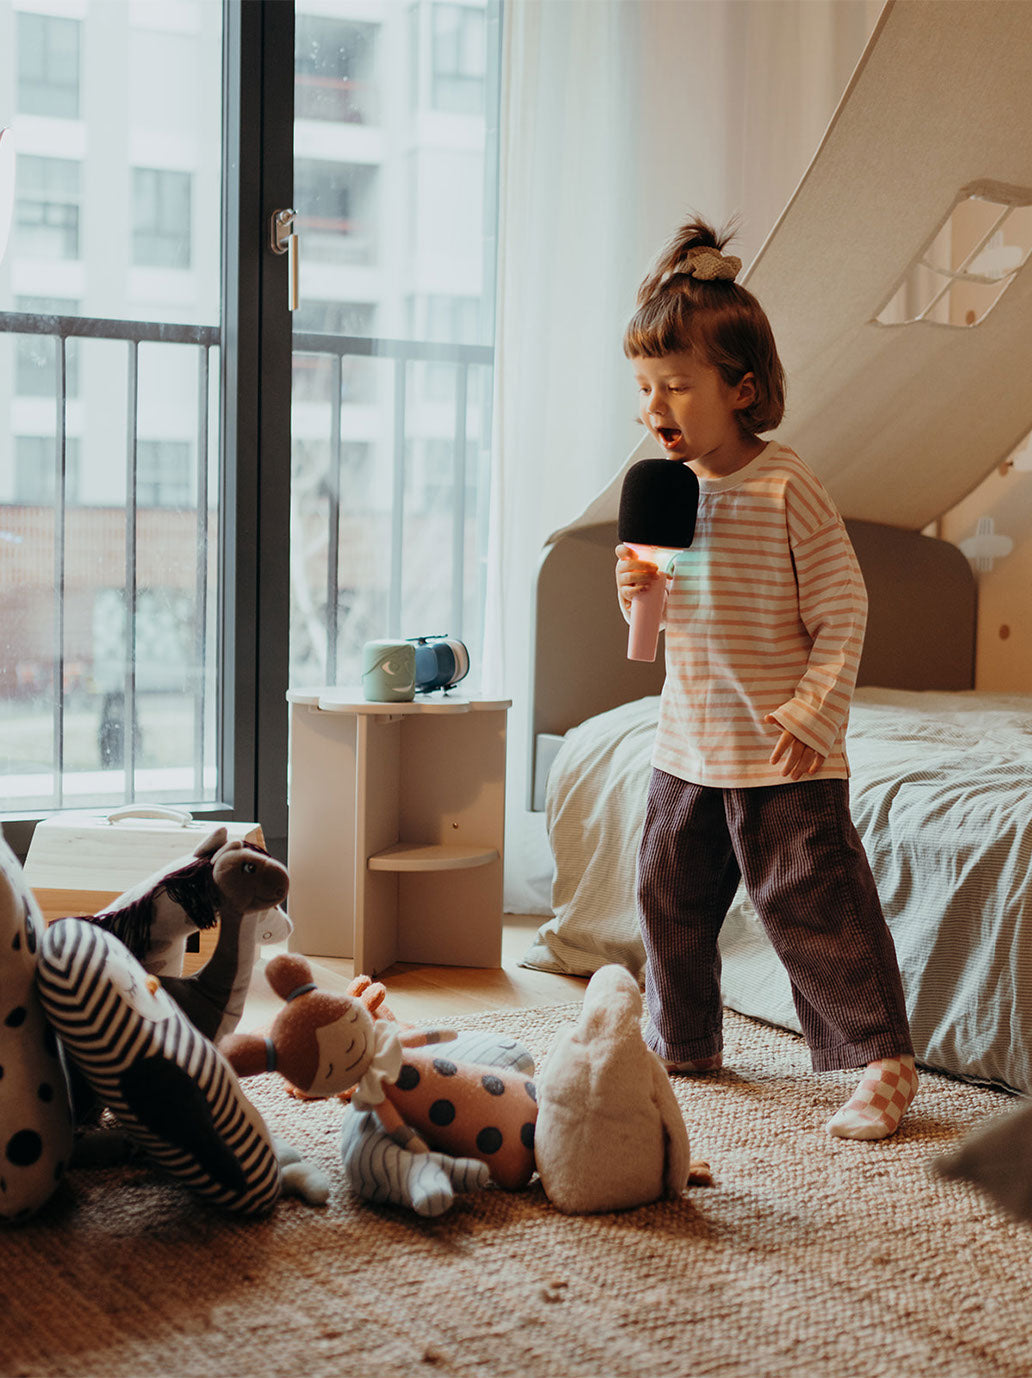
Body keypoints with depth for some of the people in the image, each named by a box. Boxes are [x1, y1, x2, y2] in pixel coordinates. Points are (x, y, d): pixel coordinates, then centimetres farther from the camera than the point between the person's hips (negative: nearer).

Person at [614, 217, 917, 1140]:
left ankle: (884, 1060, 9)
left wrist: (815, 711, -18)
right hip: (687, 746, 7)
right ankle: (682, 1041, 34)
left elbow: (842, 608, -12)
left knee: (812, 905, -4)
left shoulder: (786, 487, -14)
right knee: (670, 893, 15)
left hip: (783, 756, -7)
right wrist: (640, 594, -8)